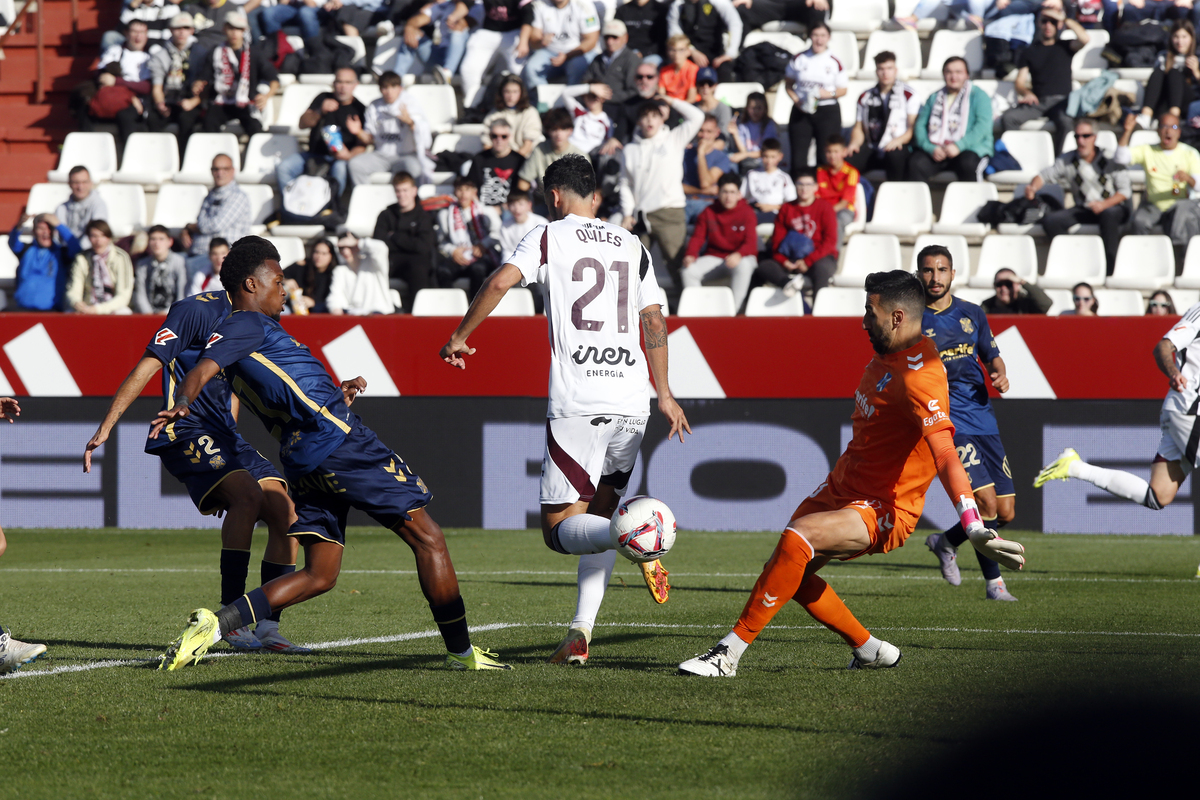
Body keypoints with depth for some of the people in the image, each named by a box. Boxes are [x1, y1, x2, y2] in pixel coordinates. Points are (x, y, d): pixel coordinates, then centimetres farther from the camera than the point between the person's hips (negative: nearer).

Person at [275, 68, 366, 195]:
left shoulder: (359, 109, 4)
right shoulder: (323, 98, 15)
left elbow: (362, 146, -1)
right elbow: (303, 124, 6)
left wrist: (349, 155, -24)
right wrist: (320, 112, -14)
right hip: (313, 155, 4)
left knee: (340, 169, -39)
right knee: (283, 168, -20)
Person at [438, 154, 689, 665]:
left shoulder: (548, 237, 4)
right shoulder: (632, 248, 17)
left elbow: (499, 282, -10)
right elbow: (654, 320, 15)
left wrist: (459, 337, 3)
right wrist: (664, 395, 20)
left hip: (576, 404, -5)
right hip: (632, 402, 5)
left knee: (560, 529, -3)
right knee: (597, 514, 16)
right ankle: (581, 632, 5)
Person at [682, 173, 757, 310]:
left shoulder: (747, 212, -3)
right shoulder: (709, 212, 6)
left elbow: (751, 243, -14)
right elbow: (698, 237, 0)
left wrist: (738, 255, -38)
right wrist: (691, 255, -22)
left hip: (740, 258, -3)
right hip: (714, 257, 3)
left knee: (743, 266, -39)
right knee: (689, 270, -23)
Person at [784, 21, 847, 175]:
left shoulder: (835, 63, 0)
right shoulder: (799, 60, 4)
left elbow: (842, 90, 6)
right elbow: (788, 84, 9)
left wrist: (829, 93, -15)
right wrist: (797, 100, -9)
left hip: (827, 111, -1)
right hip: (801, 111, 1)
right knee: (798, 156, -1)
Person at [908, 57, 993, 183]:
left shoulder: (979, 95, 9)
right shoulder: (934, 97, 21)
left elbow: (983, 126, -6)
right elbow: (920, 125, 11)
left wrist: (959, 146, -19)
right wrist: (931, 148, -10)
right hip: (935, 149, 3)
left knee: (968, 164, -38)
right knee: (915, 164, -28)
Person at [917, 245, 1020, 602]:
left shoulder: (972, 314, 10)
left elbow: (991, 356, 21)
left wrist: (1000, 374, -1)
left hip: (983, 421, 6)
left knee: (1006, 513, 5)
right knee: (986, 499, -19)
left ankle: (946, 542, 30)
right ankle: (993, 582, -4)